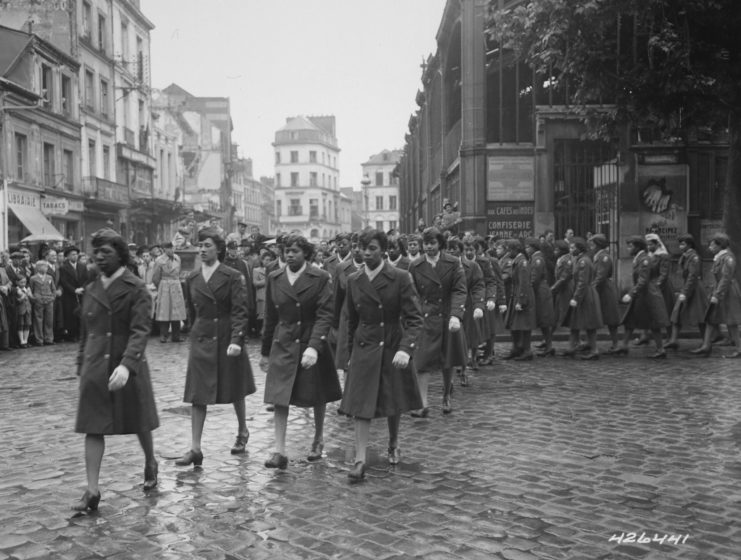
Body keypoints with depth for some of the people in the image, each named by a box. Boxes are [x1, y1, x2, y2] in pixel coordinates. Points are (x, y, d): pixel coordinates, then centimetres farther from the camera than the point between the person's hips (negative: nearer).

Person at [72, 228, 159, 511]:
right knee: (93, 428, -1)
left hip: (128, 368, -4)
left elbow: (140, 331, -19)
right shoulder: (91, 290, 8)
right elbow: (86, 332, 16)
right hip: (95, 369, 4)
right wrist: (81, 365, 14)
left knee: (139, 423, 12)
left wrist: (126, 365, -32)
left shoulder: (136, 289, -9)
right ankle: (92, 490, 2)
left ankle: (150, 464, 38)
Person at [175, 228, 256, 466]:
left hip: (227, 339, -3)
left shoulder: (232, 277, -7)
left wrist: (237, 340, -23)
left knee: (234, 391, 12)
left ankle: (242, 432, 35)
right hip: (201, 340, 3)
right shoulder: (192, 279, 6)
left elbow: (240, 311, -13)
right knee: (197, 395, -3)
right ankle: (195, 449, -1)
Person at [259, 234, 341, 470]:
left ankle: (318, 441, 34)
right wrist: (265, 352, 12)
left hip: (312, 344, -2)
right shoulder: (274, 278, 4)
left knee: (317, 397, 12)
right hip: (283, 346, 2)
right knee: (279, 397, -7)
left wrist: (314, 346, -26)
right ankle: (279, 452, -2)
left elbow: (325, 315, -14)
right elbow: (270, 317, 10)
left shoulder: (320, 278, -8)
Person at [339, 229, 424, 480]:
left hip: (394, 349, -2)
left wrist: (405, 348, -25)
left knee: (393, 404, 13)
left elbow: (414, 318, -13)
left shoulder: (400, 278, -10)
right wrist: (351, 350, 14)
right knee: (361, 405, -5)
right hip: (364, 349, 2)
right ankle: (360, 459, 0)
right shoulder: (353, 280, 1)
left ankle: (393, 445, 38)